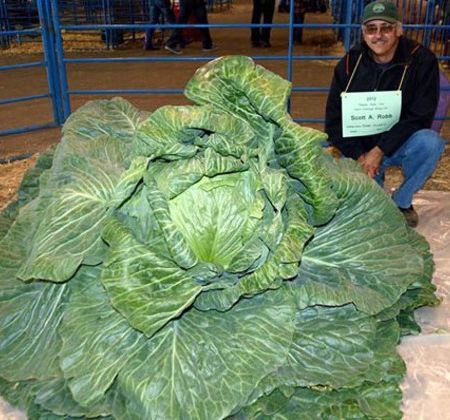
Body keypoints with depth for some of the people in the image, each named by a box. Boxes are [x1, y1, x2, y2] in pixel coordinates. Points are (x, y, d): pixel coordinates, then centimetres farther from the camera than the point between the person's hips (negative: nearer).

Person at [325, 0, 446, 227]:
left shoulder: (421, 60, -11)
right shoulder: (350, 63, -5)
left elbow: (420, 117, -16)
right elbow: (334, 120, -4)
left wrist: (380, 149, -24)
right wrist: (359, 155, -16)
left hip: (401, 144, -1)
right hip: (359, 148, 1)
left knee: (431, 142, -32)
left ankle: (402, 201, -7)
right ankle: (374, 182, 16)